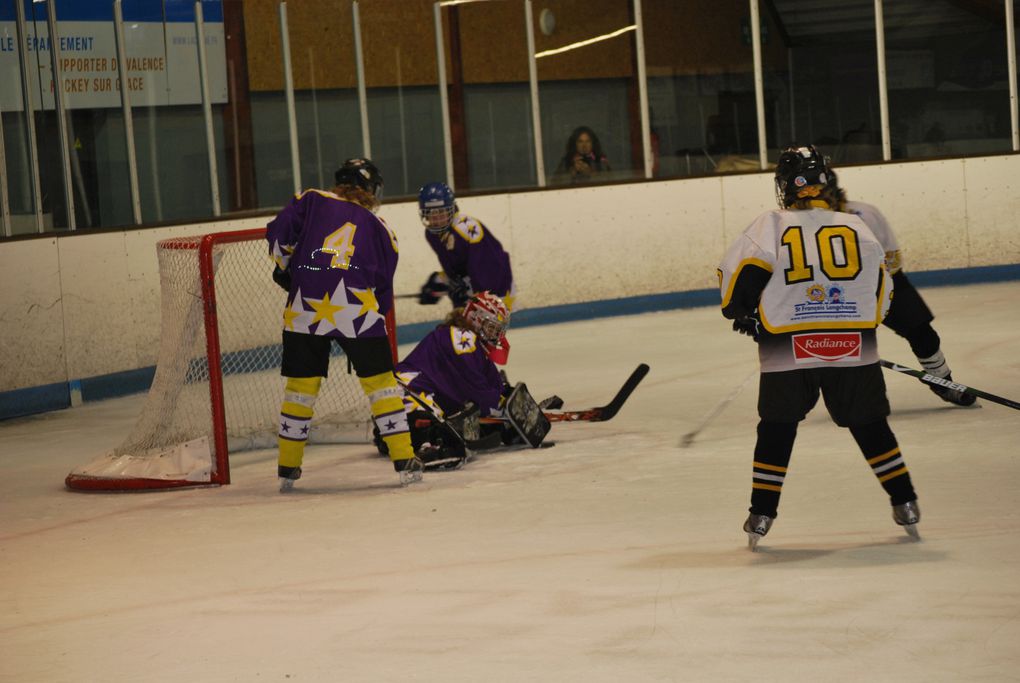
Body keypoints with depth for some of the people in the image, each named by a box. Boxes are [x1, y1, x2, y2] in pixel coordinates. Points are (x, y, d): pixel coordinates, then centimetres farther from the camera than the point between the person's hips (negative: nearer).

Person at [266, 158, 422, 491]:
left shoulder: (311, 201, 17)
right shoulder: (379, 228, 19)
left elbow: (279, 233, 5)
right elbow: (384, 288, 18)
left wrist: (284, 269, 21)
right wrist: (378, 313, 31)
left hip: (305, 305, 1)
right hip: (357, 309, -1)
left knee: (301, 383, 12)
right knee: (379, 380, 8)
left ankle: (288, 467, 17)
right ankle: (405, 462, 5)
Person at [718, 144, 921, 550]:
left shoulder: (772, 225, 4)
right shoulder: (857, 227, 12)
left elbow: (739, 272, -6)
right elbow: (881, 289, 14)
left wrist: (740, 312, 11)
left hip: (787, 350, -1)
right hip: (852, 347, 1)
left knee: (777, 428, 13)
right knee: (870, 424, 15)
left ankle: (761, 515, 12)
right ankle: (905, 504, 15)